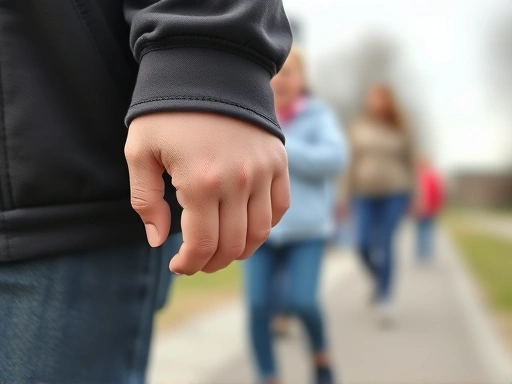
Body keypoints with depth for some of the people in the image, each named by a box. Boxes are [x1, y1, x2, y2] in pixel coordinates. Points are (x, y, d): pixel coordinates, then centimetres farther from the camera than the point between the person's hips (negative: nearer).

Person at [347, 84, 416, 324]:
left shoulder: (400, 130, 0)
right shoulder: (359, 128, 4)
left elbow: (410, 162, 5)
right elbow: (353, 160, 8)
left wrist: (410, 194, 2)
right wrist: (349, 192, 7)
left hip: (393, 193, -2)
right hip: (365, 194, 2)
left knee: (384, 244, -9)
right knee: (362, 245, -6)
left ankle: (385, 299, 1)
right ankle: (378, 279, 26)